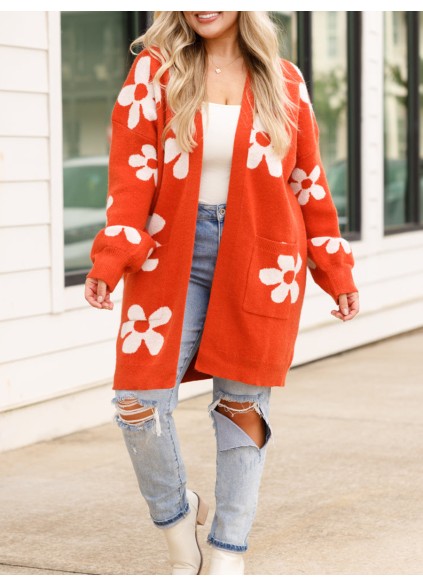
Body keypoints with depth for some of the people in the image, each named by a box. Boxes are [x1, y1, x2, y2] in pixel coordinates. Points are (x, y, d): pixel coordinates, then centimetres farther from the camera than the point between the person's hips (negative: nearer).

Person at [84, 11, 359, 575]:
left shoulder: (283, 81, 7)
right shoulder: (155, 70, 2)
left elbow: (309, 181, 11)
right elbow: (132, 172, -5)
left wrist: (335, 271, 11)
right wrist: (111, 257, -18)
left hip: (260, 265, 1)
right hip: (174, 260, 0)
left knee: (242, 406, 5)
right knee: (139, 402, -8)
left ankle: (229, 555, 19)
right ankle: (176, 514, 22)